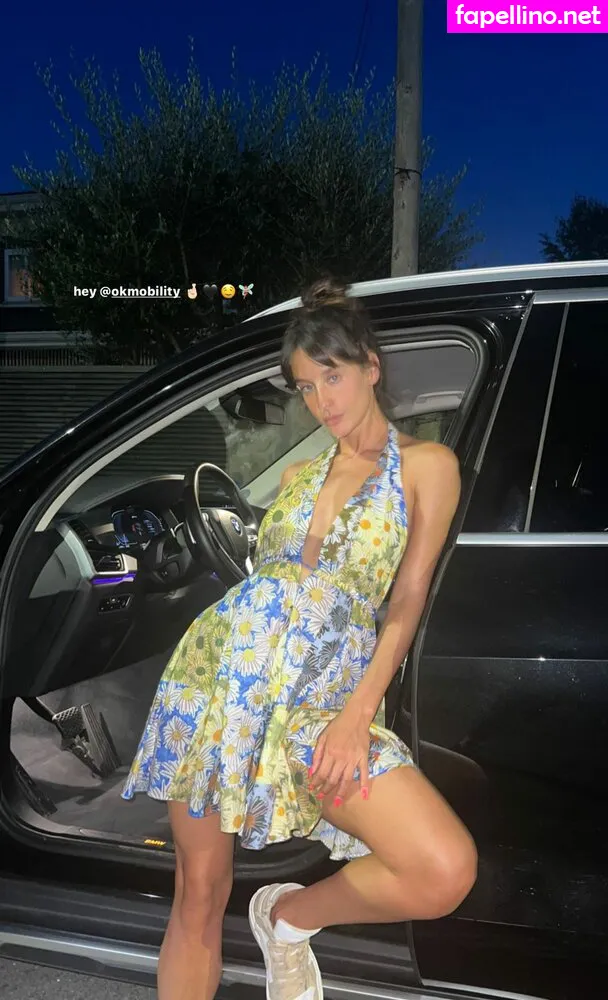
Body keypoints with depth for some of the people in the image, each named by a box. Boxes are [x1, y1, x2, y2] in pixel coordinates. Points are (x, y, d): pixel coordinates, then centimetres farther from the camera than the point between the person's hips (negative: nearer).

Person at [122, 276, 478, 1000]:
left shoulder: (425, 465, 2)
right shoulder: (297, 475, 17)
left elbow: (406, 602, -4)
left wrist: (359, 714, -12)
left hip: (327, 692, -3)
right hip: (221, 663, 4)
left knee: (446, 872, -18)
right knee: (200, 892, 5)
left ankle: (290, 916, 9)